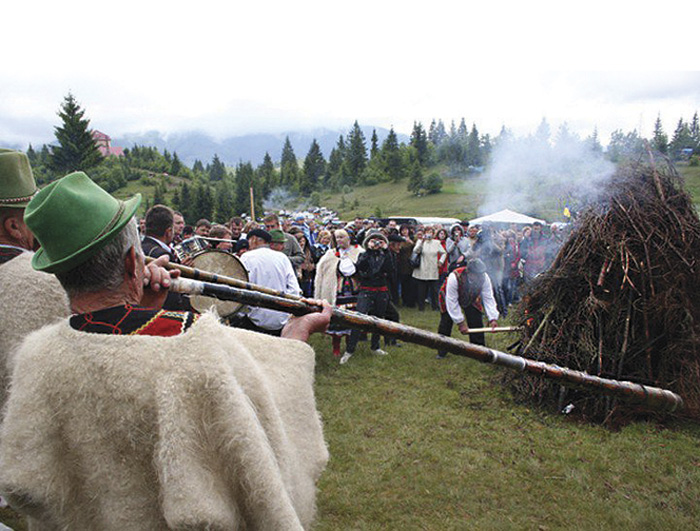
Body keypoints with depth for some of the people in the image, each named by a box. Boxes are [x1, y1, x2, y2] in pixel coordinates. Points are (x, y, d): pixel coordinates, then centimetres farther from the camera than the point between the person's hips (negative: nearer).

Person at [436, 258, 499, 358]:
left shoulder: (484, 278, -32)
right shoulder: (454, 277, -42)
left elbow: (489, 299, -25)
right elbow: (452, 302, -35)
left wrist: (493, 318, -36)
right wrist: (460, 323, -32)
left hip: (471, 299, 3)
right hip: (450, 297, -3)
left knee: (476, 323, -6)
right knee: (446, 323, -8)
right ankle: (441, 352, 10)